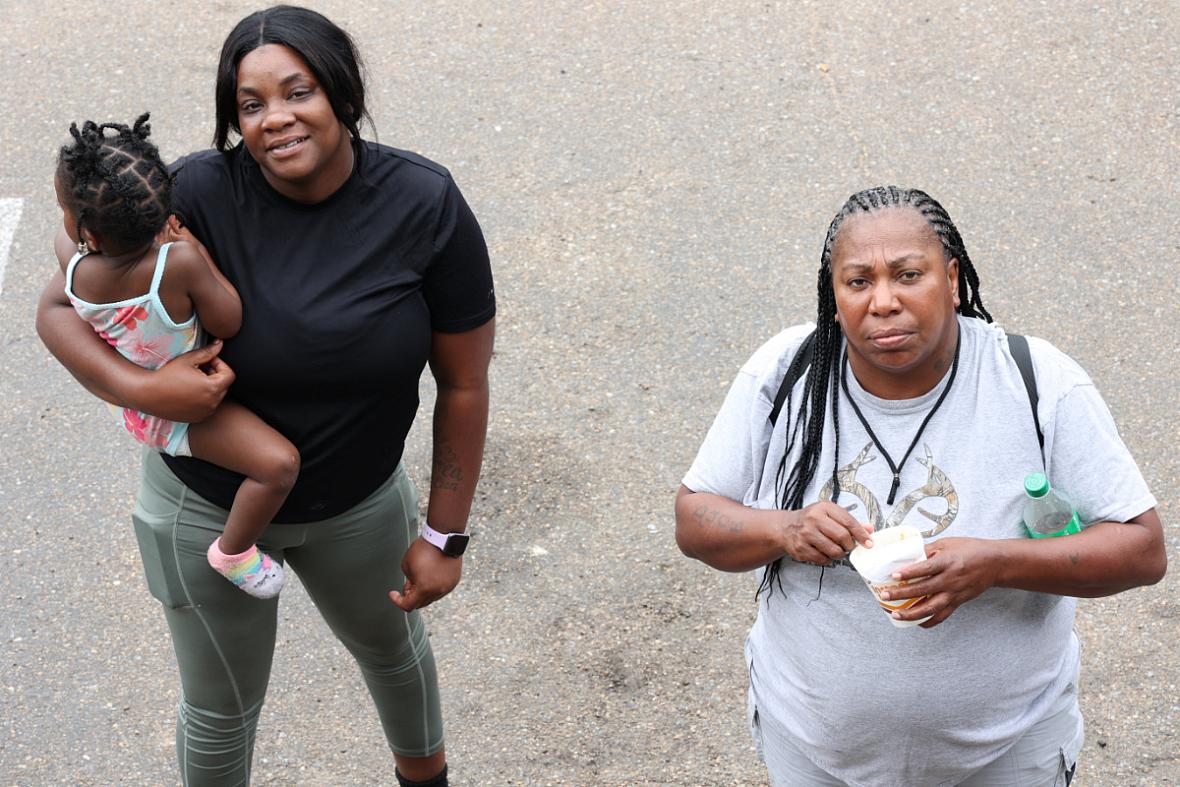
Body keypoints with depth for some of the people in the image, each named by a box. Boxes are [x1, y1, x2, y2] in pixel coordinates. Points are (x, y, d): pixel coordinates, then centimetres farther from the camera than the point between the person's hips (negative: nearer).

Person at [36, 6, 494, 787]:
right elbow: (59, 308, -16)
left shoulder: (425, 205, -23)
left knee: (393, 643, 31)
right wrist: (139, 389, -35)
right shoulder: (196, 195, -27)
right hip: (209, 505, -2)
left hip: (359, 502, 2)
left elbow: (464, 383, -14)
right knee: (223, 704, 19)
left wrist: (445, 535, -9)